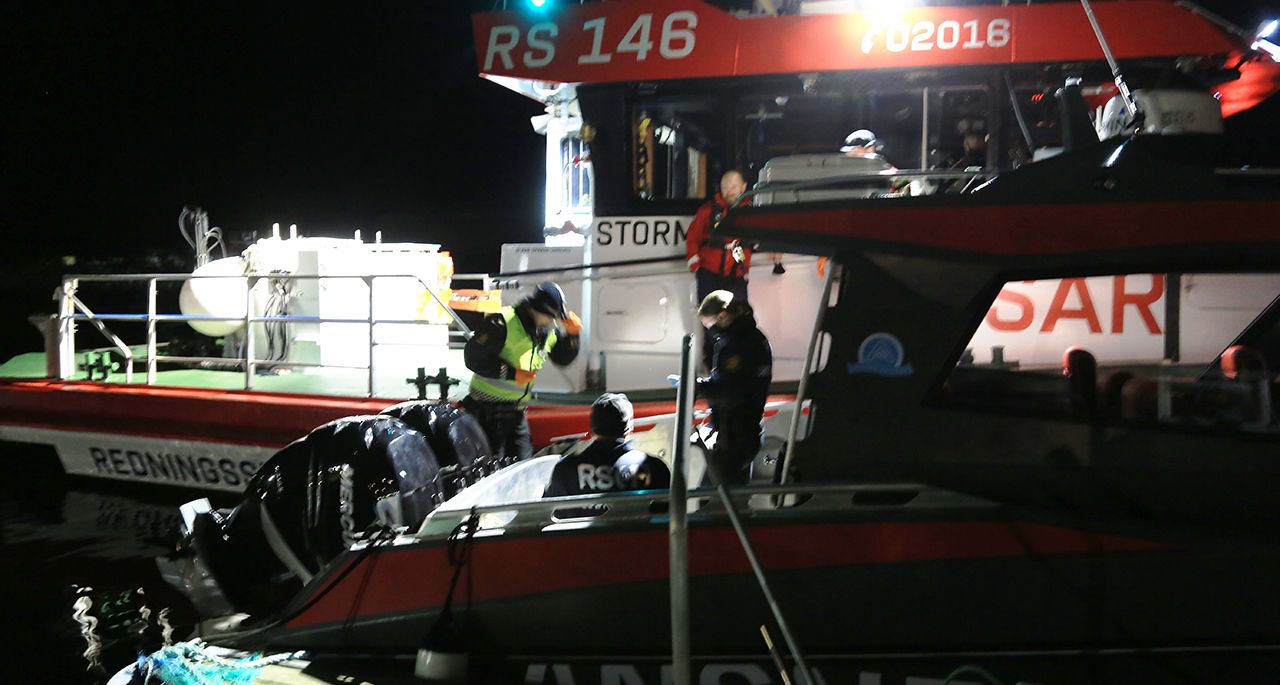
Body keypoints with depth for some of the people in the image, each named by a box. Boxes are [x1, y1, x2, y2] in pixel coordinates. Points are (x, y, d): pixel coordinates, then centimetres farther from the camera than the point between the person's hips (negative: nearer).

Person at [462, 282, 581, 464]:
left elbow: (563, 358, 18)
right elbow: (473, 357, -20)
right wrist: (512, 373, -24)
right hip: (488, 407, -7)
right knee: (492, 464, -6)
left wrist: (572, 335, -2)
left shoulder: (549, 332, 5)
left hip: (517, 408, 7)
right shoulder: (501, 323, -18)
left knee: (522, 459, 10)